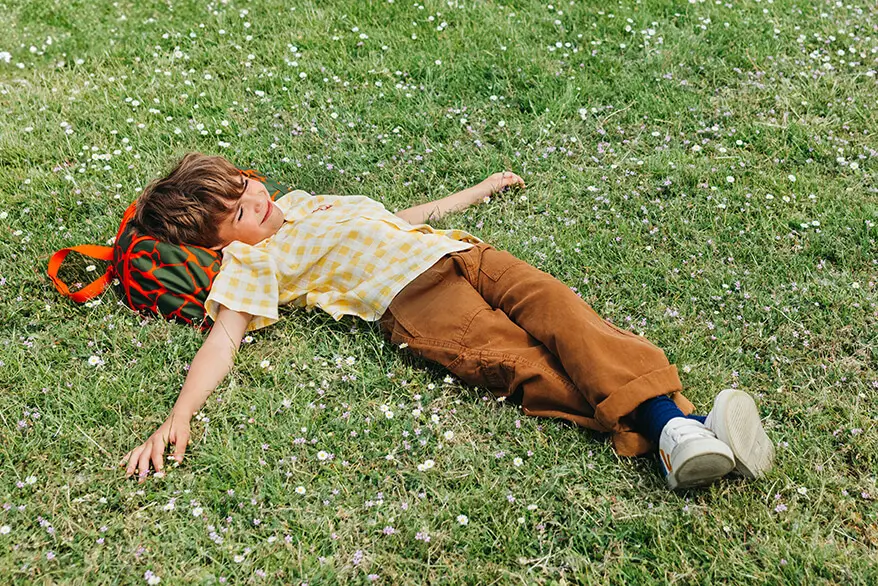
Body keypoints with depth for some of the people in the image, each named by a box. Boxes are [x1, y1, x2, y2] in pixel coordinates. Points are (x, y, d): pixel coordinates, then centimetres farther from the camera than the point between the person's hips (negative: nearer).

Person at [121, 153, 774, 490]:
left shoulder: (306, 201, 31)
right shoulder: (250, 262, 10)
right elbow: (225, 336, -4)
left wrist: (476, 191, 48)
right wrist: (176, 419, -21)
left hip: (457, 251, 6)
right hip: (411, 297, -6)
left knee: (554, 306, -22)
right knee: (516, 361, -30)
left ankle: (669, 417, -39)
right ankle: (663, 431, -45)